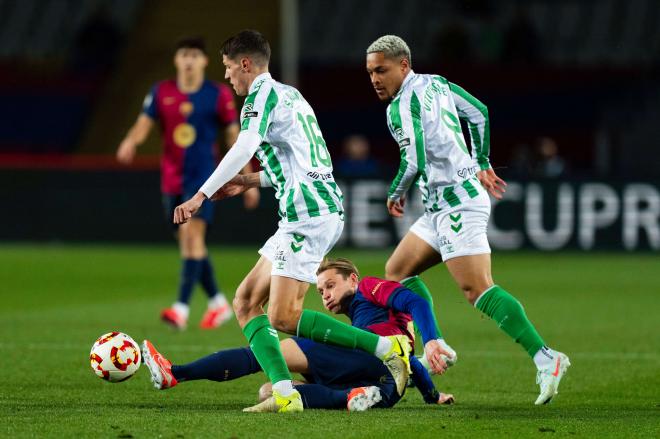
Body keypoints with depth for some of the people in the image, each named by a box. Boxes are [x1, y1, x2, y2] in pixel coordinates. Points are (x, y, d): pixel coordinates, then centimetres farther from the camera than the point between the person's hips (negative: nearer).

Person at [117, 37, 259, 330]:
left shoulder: (218, 95, -2)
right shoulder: (161, 92, 5)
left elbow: (233, 136, 4)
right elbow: (144, 124, -5)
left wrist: (248, 180, 6)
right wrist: (131, 142, -29)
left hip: (203, 174, -4)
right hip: (172, 177, 4)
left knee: (192, 234, -19)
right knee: (187, 241, 10)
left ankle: (182, 307, -25)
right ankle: (218, 303, 26)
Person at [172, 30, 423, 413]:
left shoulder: (263, 93, -6)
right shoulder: (290, 94, 23)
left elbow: (243, 149, -21)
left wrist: (201, 196, -21)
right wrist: (249, 181, 29)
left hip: (308, 214, -10)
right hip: (326, 211, 10)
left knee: (282, 318, -13)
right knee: (246, 300, 8)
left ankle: (387, 348, -14)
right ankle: (285, 394, -4)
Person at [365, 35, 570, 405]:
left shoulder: (403, 105, -14)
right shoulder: (434, 83, 14)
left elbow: (414, 161, -22)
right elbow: (479, 113, 24)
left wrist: (396, 194, -2)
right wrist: (481, 163, 29)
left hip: (455, 202, -10)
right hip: (444, 207, 10)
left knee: (477, 289, -18)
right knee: (397, 272, 14)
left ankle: (545, 359, -24)